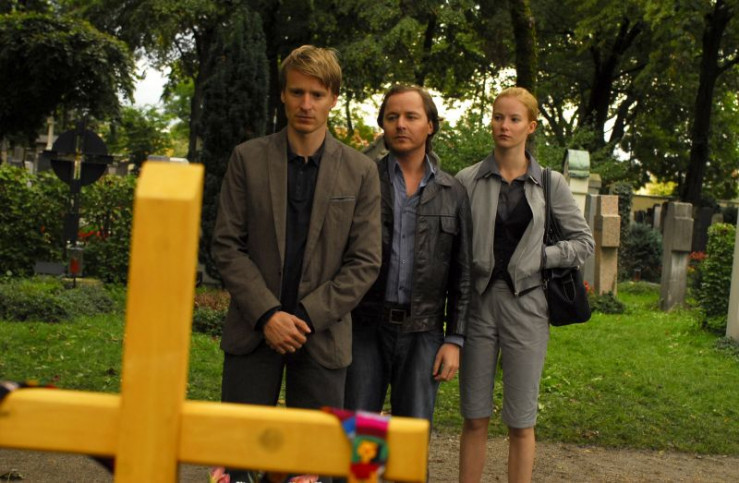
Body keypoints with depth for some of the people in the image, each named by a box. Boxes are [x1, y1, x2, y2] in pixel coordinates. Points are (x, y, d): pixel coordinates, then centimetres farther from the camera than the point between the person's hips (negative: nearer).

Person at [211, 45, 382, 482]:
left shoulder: (360, 172, 3)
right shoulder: (248, 159, 4)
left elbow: (365, 262, 0)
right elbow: (227, 244, 0)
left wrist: (306, 316, -10)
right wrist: (267, 314, -11)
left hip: (323, 335, 0)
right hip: (253, 330, 0)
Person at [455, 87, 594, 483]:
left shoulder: (550, 184, 4)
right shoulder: (468, 180, 2)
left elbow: (583, 242, 10)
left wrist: (541, 257, -4)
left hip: (526, 304, 0)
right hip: (478, 301, 0)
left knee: (520, 422, 5)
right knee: (475, 418, 6)